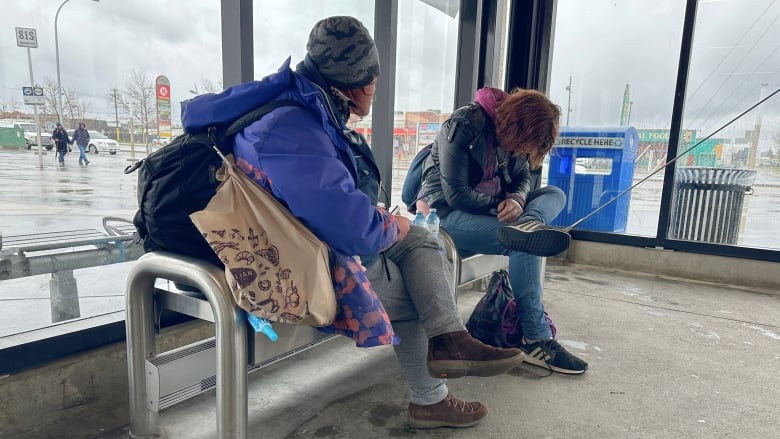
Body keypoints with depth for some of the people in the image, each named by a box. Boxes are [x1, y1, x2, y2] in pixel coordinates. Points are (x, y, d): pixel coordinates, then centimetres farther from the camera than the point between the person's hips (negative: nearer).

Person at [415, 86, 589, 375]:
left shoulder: (513, 133, 3)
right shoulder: (463, 126, -19)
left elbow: (522, 177, 9)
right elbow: (456, 195, -23)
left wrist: (516, 200, -14)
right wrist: (500, 207, -16)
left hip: (489, 208, 8)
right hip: (447, 213, -8)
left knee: (555, 194, -2)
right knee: (525, 246, -27)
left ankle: (526, 224, -34)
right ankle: (536, 341, -21)